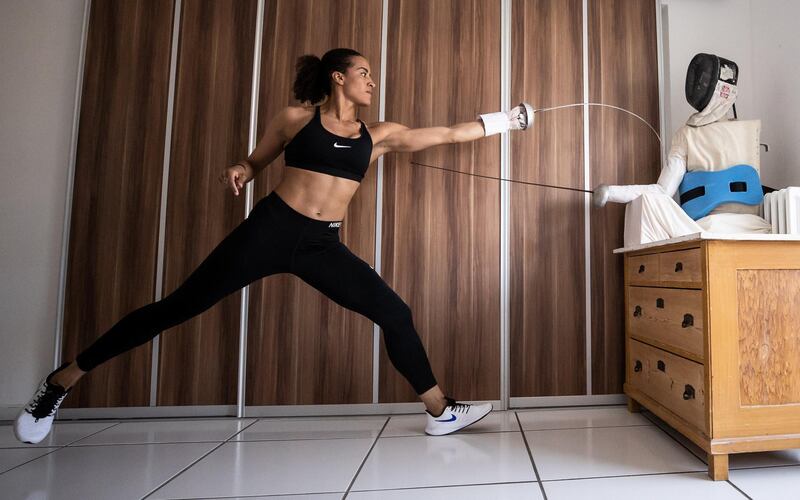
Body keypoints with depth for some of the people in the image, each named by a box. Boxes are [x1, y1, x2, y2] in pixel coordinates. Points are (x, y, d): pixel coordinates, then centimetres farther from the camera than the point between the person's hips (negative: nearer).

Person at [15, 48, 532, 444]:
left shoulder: (379, 134, 11)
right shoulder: (295, 119, 4)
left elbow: (449, 134, 12)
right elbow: (253, 163, 15)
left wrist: (509, 118, 15)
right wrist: (238, 171, -8)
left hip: (323, 246, 3)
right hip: (272, 228, -2)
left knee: (395, 313, -5)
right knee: (178, 307, 0)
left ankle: (441, 411, 11)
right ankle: (61, 381, 22)